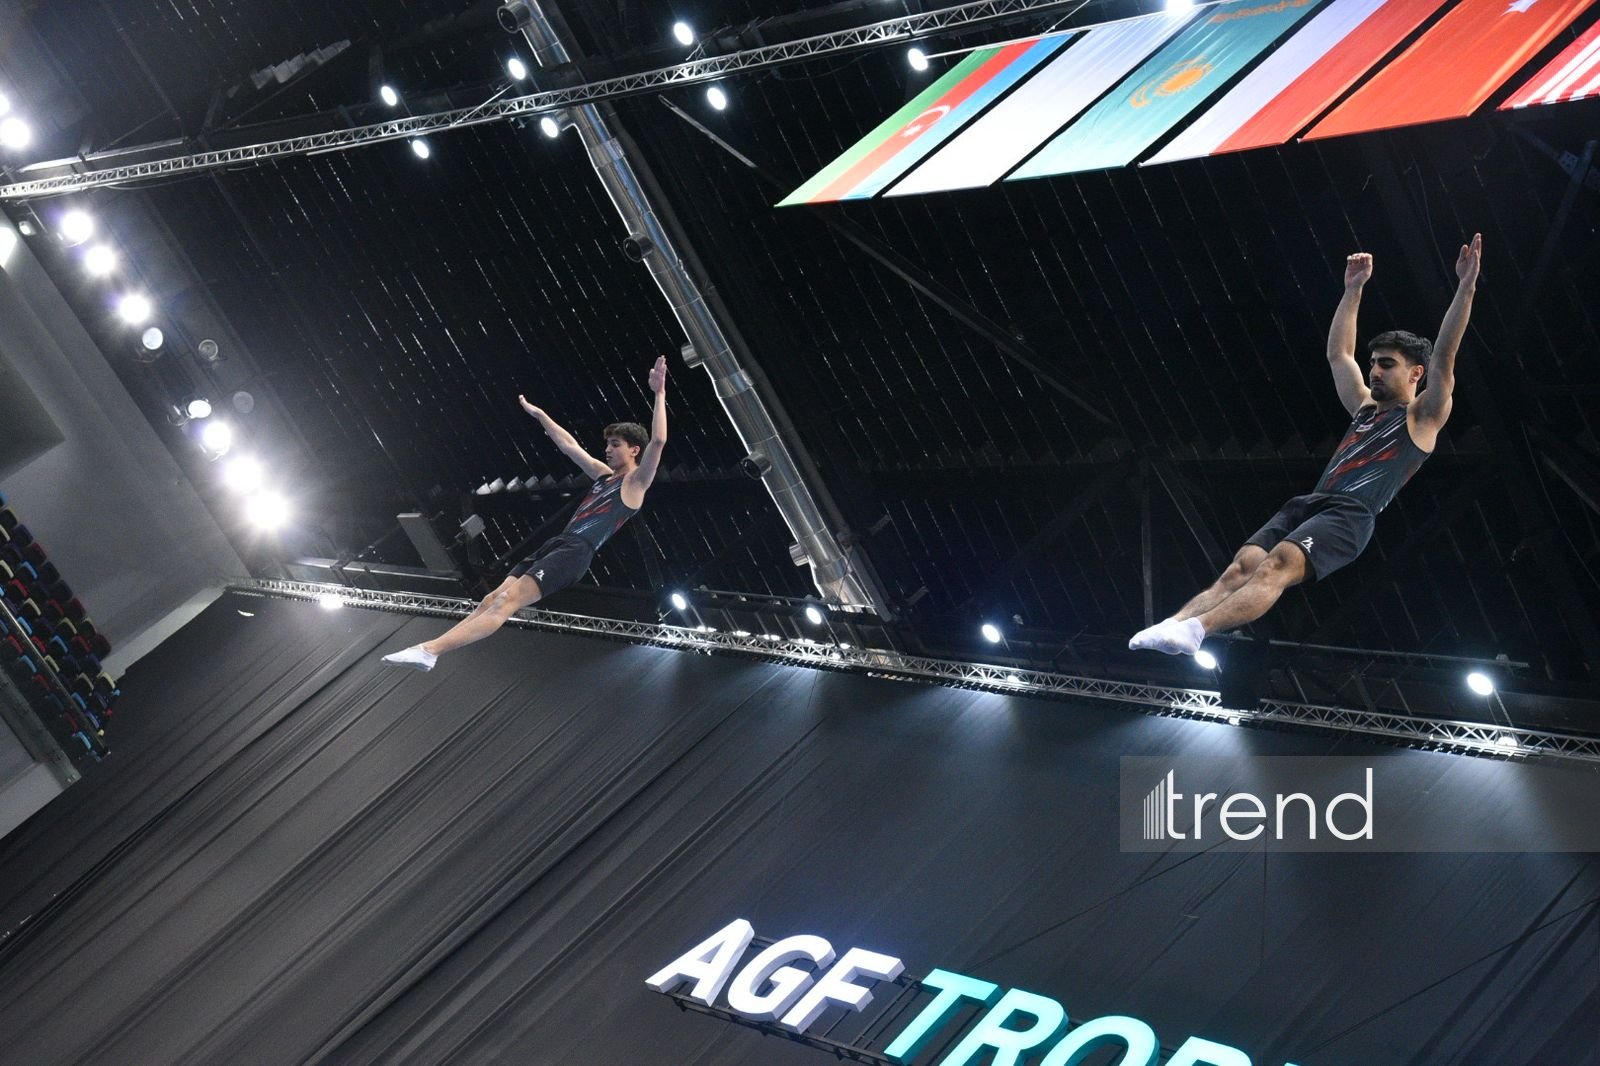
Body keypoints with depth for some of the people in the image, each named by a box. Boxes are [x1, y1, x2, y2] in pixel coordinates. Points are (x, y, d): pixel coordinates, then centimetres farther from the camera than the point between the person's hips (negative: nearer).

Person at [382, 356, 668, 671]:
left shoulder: (636, 481, 2)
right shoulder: (603, 474, 27)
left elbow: (658, 440, -14)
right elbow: (569, 446, 37)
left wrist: (659, 394, -16)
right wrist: (538, 414, 43)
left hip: (576, 551, -9)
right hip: (557, 543, 9)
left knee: (507, 600, -21)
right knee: (492, 599, -3)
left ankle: (430, 651, -31)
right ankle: (428, 648, -11)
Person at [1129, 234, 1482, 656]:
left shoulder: (1422, 417, 12)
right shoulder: (1365, 408, 32)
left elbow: (1443, 357, 0)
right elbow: (1338, 354, 37)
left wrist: (1465, 287, -5)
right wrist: (1353, 289, 36)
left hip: (1349, 515, -8)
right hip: (1306, 505, 8)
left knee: (1277, 565, -32)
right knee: (1240, 568, -17)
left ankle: (1193, 630, -50)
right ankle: (1173, 624, -34)